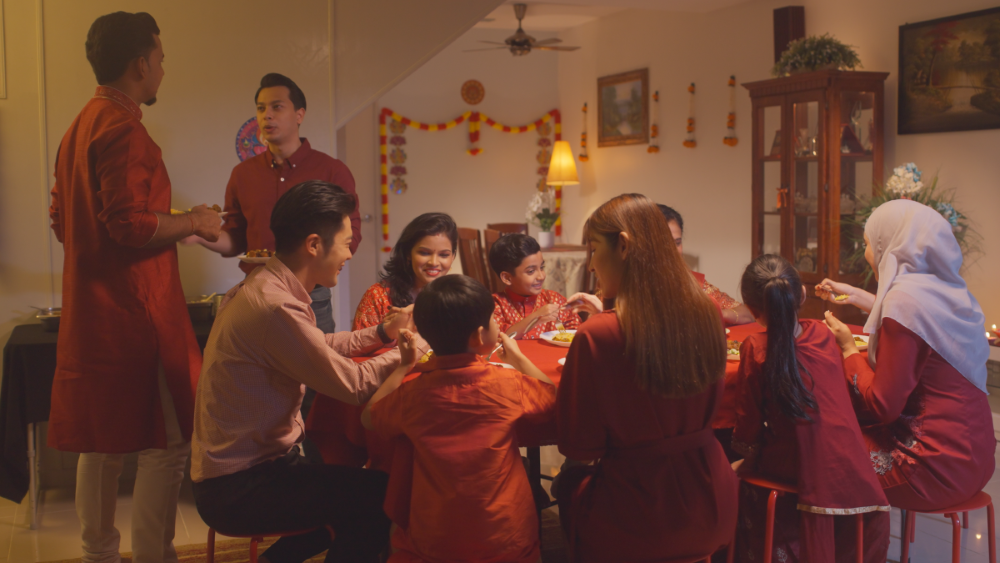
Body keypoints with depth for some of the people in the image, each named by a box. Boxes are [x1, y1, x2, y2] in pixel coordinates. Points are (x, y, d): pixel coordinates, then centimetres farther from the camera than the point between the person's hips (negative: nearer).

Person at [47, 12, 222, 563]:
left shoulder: (79, 127, 16)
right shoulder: (122, 128, -15)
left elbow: (61, 219, 22)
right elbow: (132, 225, -22)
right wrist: (193, 222, -7)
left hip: (89, 307, 10)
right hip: (134, 310, -10)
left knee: (103, 438, 16)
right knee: (166, 440, -5)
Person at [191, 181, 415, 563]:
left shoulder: (264, 286, 4)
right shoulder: (276, 307, -27)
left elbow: (320, 346, 17)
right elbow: (353, 385, -20)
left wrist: (385, 331, 12)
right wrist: (406, 352, -5)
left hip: (237, 467, 10)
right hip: (238, 490, -10)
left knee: (360, 482, 15)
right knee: (382, 495, -13)